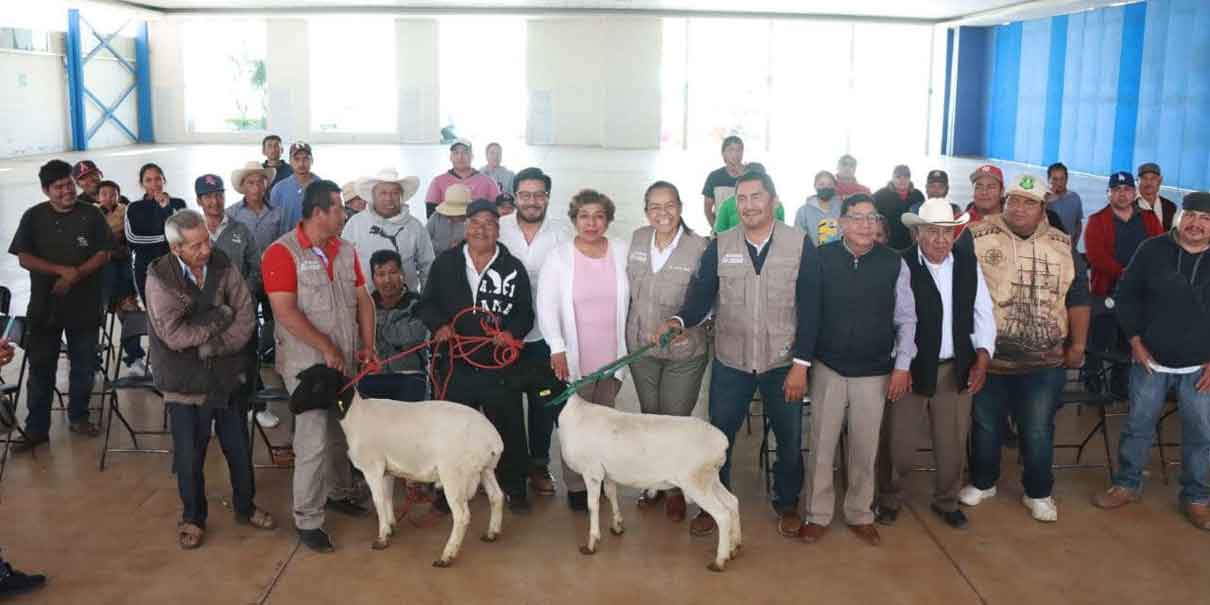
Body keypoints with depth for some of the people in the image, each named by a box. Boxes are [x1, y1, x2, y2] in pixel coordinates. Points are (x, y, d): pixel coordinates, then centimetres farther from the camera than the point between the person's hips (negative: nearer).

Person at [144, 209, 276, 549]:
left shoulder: (223, 266, -6)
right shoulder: (159, 278, -14)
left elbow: (246, 317, -8)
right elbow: (174, 335, -22)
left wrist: (211, 346, -18)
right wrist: (220, 319, -15)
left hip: (229, 377, 3)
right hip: (186, 384, -3)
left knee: (239, 449, 15)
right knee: (189, 457, 8)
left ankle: (245, 507, 35)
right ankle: (193, 517, 29)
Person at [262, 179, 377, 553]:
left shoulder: (346, 250, 8)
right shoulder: (282, 252, -13)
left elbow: (363, 300, 11)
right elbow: (286, 312, -19)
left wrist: (368, 345, 1)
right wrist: (326, 348, -17)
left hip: (345, 360, 7)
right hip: (307, 363, -6)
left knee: (343, 432, 17)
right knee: (314, 441, -5)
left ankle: (338, 493, 37)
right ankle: (307, 521, 6)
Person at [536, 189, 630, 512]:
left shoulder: (622, 251, 3)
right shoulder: (559, 256, -4)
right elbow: (547, 305, -7)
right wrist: (557, 348, -14)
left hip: (612, 356, 2)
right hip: (574, 357, -2)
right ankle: (576, 486, 16)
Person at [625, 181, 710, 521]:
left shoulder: (699, 247, -16)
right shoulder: (637, 240, 0)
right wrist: (630, 330, 10)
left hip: (684, 352, -4)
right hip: (641, 348, 4)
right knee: (649, 417, 18)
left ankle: (676, 489, 24)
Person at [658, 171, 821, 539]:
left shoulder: (800, 245, -7)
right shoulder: (720, 247, -1)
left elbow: (809, 309, -7)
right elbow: (701, 297, -6)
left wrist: (801, 364, -11)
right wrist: (679, 321, -27)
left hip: (783, 364, -1)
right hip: (730, 363, 1)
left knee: (790, 439, 13)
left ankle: (787, 504, 35)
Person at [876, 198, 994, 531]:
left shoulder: (969, 262, 2)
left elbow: (983, 312, 7)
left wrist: (982, 357, -2)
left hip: (956, 369, 4)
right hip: (910, 367, -4)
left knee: (953, 443, 16)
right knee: (898, 443, 7)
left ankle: (947, 501, 38)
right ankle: (889, 500, 31)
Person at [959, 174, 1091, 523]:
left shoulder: (1063, 246, 4)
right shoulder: (978, 237, -5)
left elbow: (1077, 297, 9)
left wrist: (1078, 345, 6)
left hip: (1044, 361, 1)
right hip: (987, 356, -1)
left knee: (1038, 431, 10)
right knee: (985, 425, 14)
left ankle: (1038, 493, 28)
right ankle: (982, 482, 34)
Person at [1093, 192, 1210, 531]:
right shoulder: (1153, 250, -4)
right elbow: (1127, 295, 2)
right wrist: (1135, 341, -4)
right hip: (1150, 360, 0)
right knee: (1138, 426, 10)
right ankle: (1127, 485, 26)